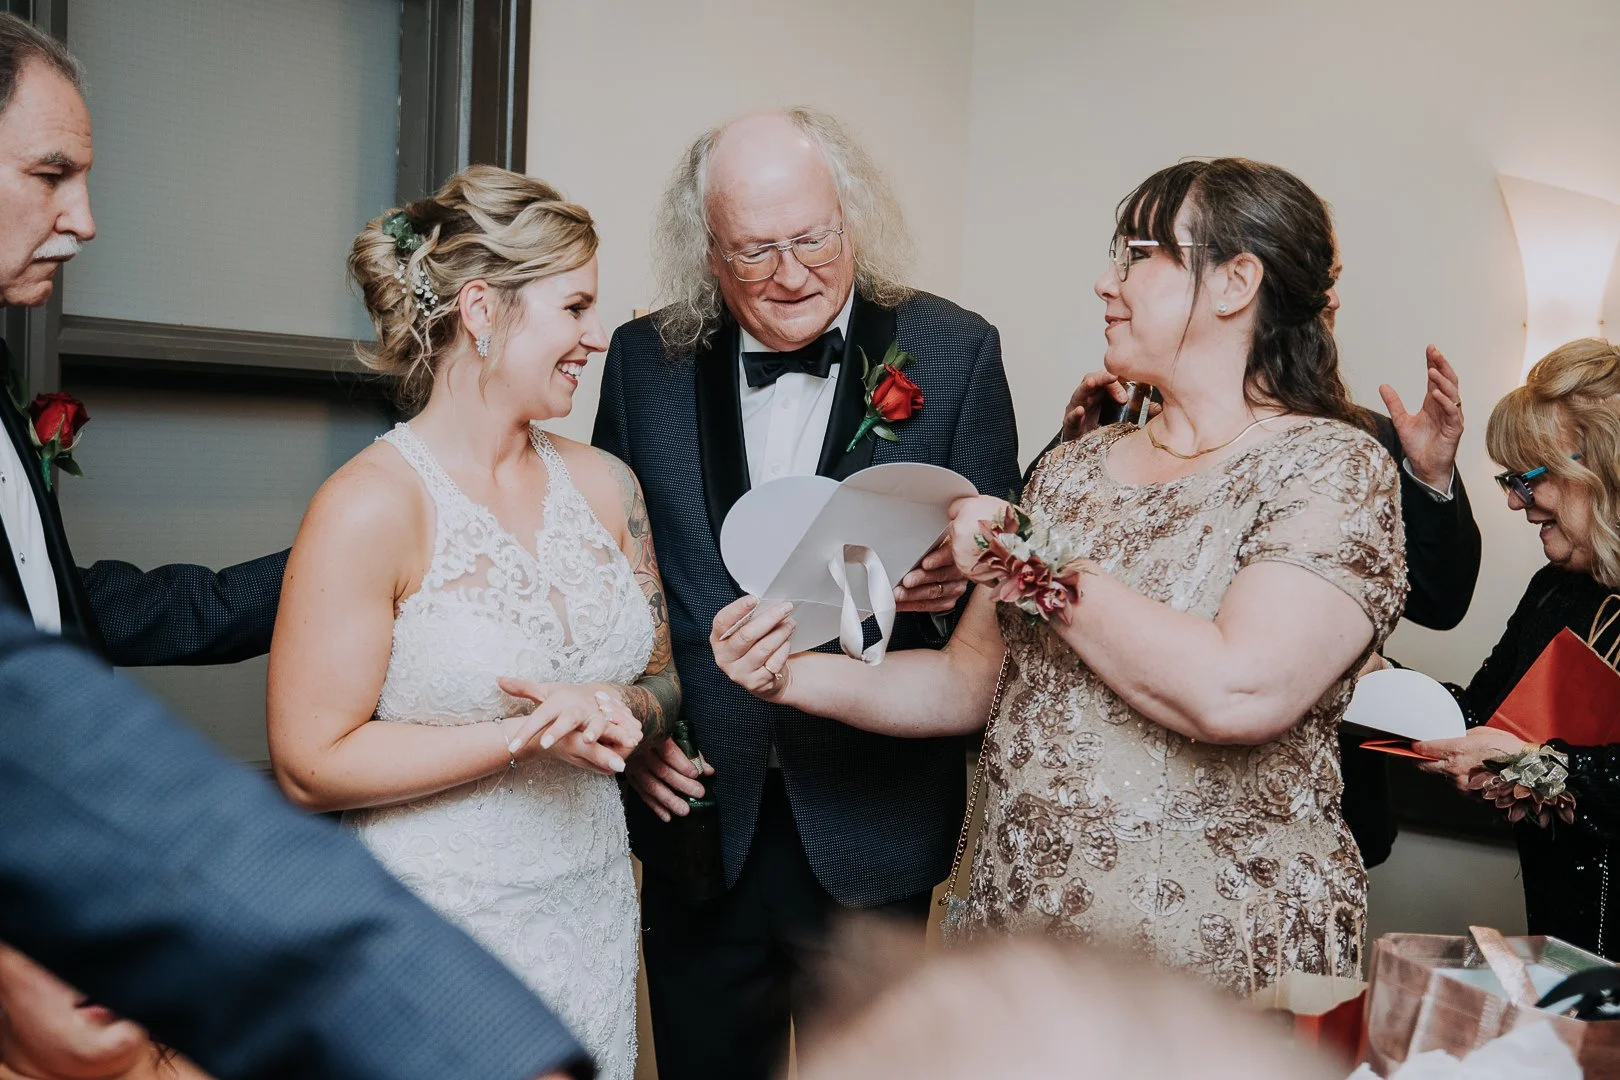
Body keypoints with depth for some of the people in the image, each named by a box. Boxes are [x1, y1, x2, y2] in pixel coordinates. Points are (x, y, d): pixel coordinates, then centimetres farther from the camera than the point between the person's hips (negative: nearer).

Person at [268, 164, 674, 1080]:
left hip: (591, 923, 6)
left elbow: (665, 677, 9)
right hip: (434, 933, -5)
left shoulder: (604, 483, 2)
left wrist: (618, 711, -13)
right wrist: (530, 735, -20)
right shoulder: (372, 506, -16)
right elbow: (311, 763, -17)